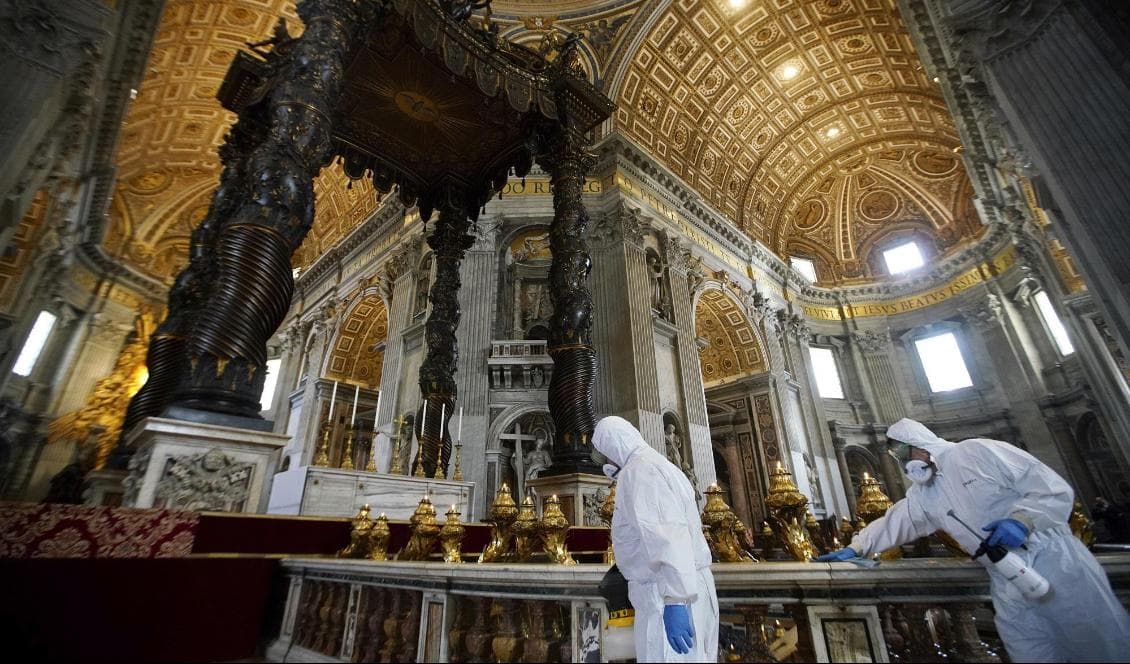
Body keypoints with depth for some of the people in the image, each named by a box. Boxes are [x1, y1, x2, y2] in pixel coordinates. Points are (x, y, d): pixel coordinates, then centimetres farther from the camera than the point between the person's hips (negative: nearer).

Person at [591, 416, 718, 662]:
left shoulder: (639, 469, -13)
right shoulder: (662, 468, 18)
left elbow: (665, 535, -24)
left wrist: (674, 602, -27)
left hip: (670, 598, -10)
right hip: (688, 591, 10)